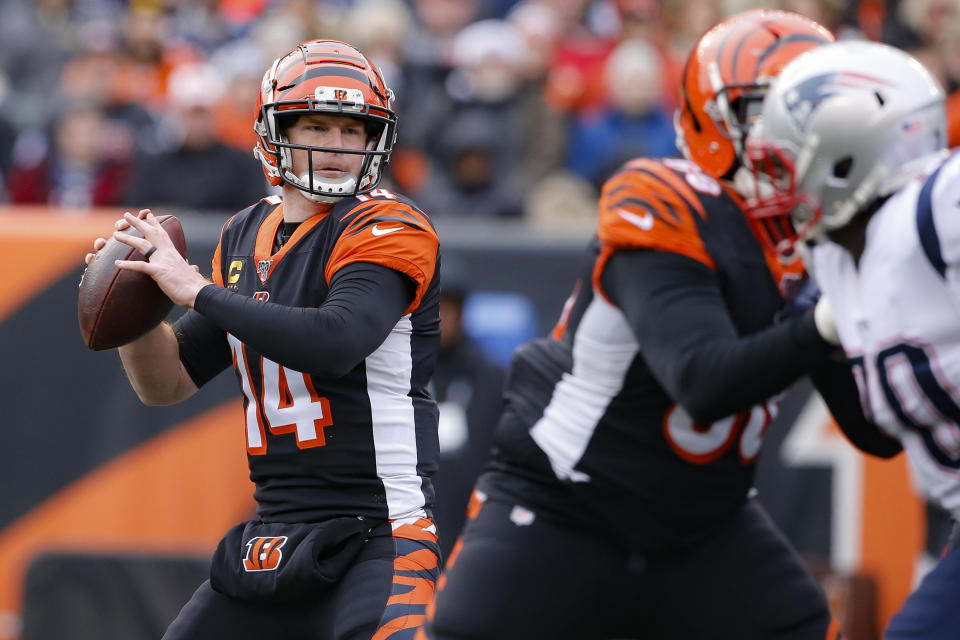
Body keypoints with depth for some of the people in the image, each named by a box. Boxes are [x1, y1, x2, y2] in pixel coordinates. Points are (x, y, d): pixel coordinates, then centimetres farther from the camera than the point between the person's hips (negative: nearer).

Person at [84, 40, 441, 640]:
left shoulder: (389, 228, -8)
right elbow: (167, 382, 18)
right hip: (276, 534, 7)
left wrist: (195, 290, -20)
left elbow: (337, 343, -27)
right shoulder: (245, 237, 13)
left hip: (382, 530, -7)